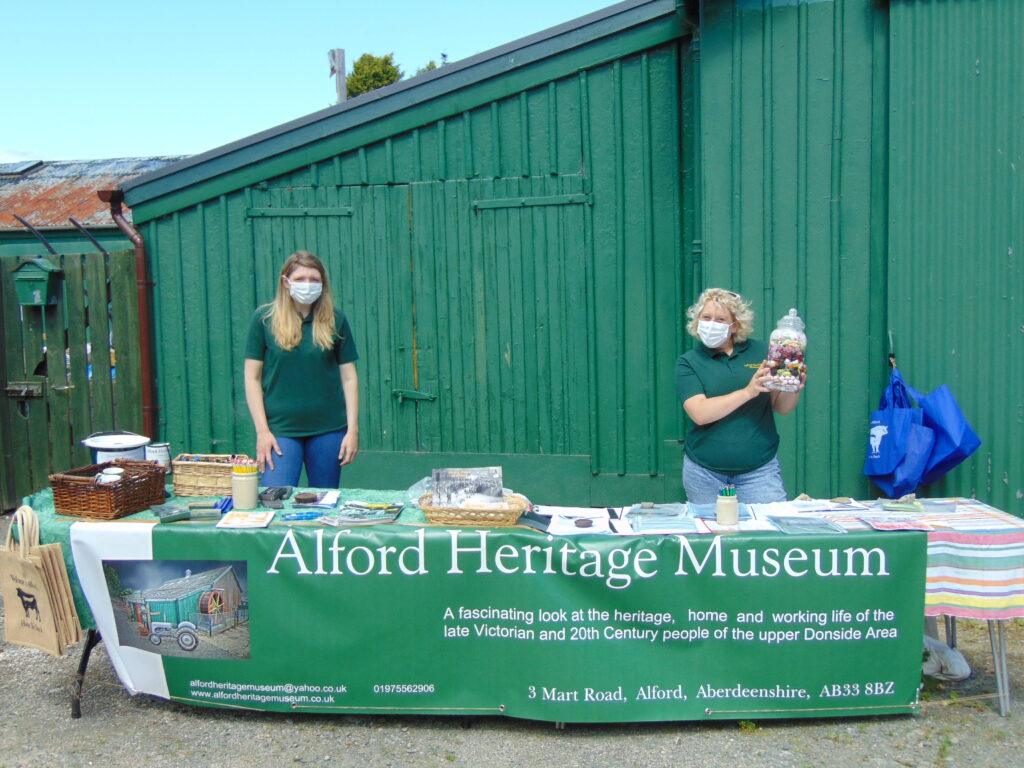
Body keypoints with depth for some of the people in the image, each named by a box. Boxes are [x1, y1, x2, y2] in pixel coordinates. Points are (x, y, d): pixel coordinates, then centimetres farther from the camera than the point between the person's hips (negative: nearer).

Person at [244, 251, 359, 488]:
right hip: (280, 429, -1)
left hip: (329, 429, 2)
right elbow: (252, 379, 1)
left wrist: (353, 429, -1)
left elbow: (349, 377, 5)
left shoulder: (335, 320, 2)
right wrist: (262, 430, -5)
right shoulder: (264, 319, -1)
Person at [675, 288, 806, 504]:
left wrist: (794, 389, -14)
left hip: (759, 471, 1)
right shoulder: (688, 363, -1)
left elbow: (781, 407, 7)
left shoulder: (761, 352, 3)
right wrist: (748, 392, -24)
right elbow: (699, 413, -16)